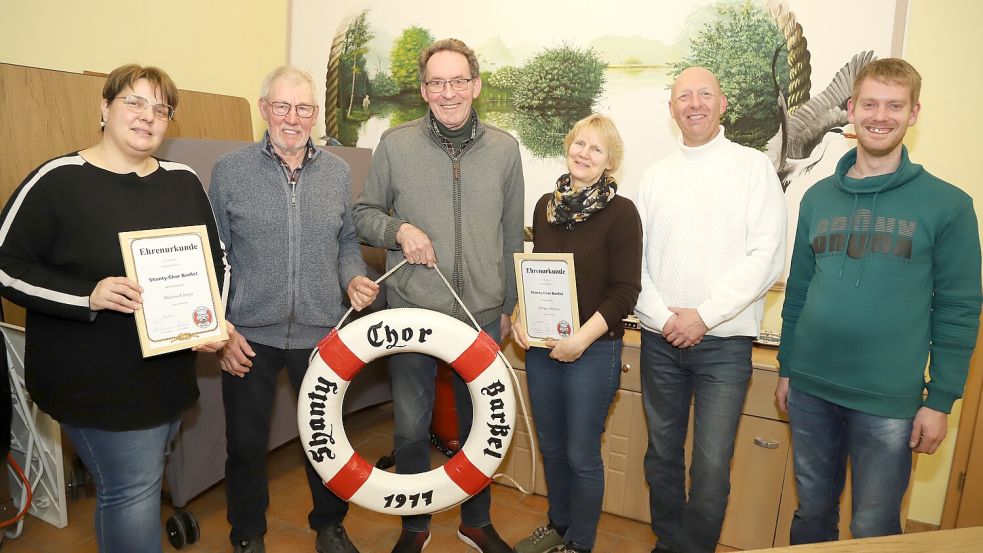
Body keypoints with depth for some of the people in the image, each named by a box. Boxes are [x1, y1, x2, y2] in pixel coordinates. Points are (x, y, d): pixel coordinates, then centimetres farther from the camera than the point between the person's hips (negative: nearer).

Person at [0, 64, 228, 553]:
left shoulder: (184, 182, 5)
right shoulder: (57, 181, -10)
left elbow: (215, 260, 13)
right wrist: (89, 296, -23)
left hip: (169, 374, 5)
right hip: (94, 380, -5)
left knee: (126, 485, 21)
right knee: (133, 489, -2)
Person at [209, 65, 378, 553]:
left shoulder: (337, 172, 3)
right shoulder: (229, 170, -3)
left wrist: (354, 277, -7)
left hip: (321, 331, 2)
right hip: (249, 335, -1)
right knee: (246, 443, 13)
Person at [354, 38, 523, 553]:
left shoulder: (504, 148, 2)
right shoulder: (395, 143, -3)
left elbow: (511, 235, 9)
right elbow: (364, 214, 6)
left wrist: (509, 304, 12)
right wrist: (399, 229, -15)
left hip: (483, 314, 2)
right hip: (412, 311, -1)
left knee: (480, 424, 15)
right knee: (411, 428, 10)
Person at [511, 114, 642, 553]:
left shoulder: (621, 212, -10)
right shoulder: (546, 205, 5)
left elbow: (625, 291, -13)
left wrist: (582, 338, -21)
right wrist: (520, 315, -2)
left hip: (593, 350, -5)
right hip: (541, 346, 5)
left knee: (582, 453, 7)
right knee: (551, 445, 18)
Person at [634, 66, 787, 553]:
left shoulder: (754, 167, -1)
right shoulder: (656, 175, 9)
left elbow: (766, 258, -9)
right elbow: (634, 257, 4)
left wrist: (704, 316, -13)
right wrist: (662, 316, -8)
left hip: (724, 342, -3)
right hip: (660, 339, 3)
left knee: (712, 465, 0)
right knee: (662, 453, 14)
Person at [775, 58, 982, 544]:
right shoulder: (818, 197, 5)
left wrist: (940, 399, -6)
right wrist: (786, 368, 10)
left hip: (889, 400, -3)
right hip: (810, 389, 3)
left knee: (873, 529, 10)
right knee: (812, 512, 18)